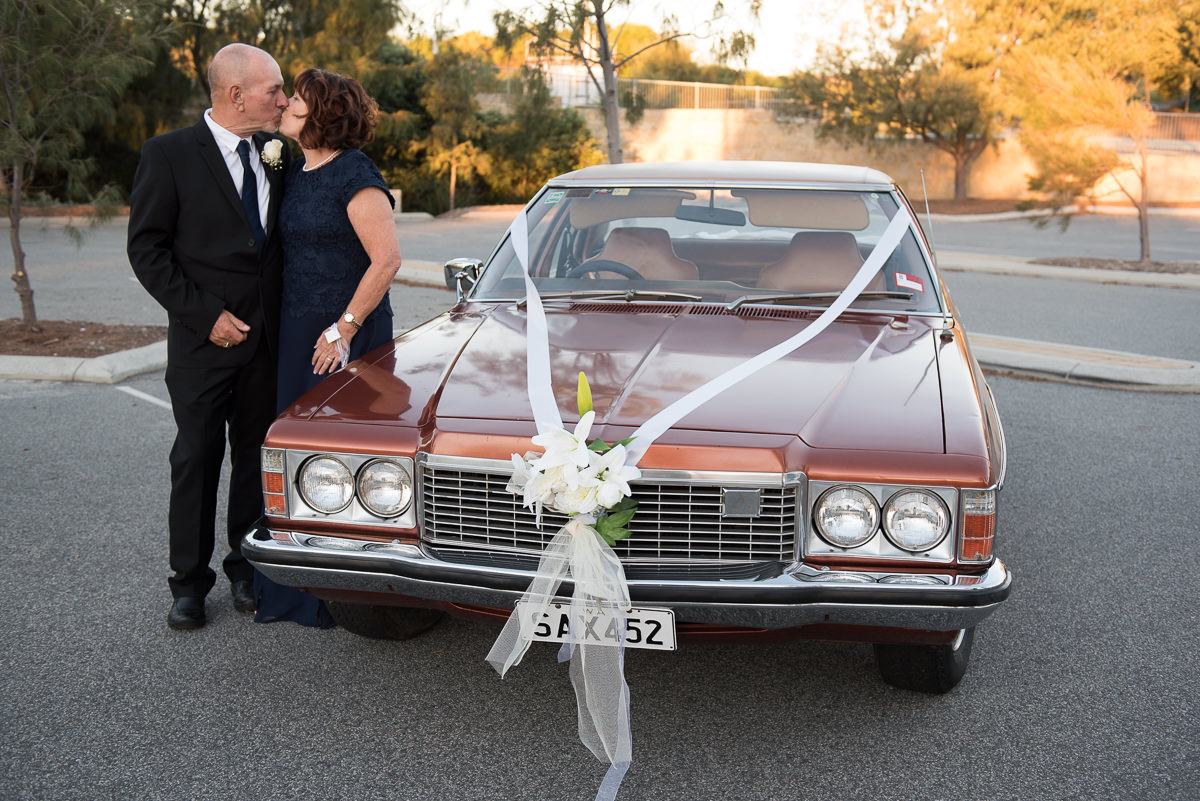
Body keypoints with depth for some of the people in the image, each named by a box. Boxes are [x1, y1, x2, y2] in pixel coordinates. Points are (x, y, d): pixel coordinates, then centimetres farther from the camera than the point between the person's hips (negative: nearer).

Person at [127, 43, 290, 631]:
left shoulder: (276, 153, 7)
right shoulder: (168, 155, -7)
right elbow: (146, 249, -8)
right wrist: (205, 314, -14)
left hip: (267, 338, 4)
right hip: (202, 340, -4)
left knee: (257, 455, 11)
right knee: (197, 459, 4)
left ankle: (247, 567, 25)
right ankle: (189, 582, 16)